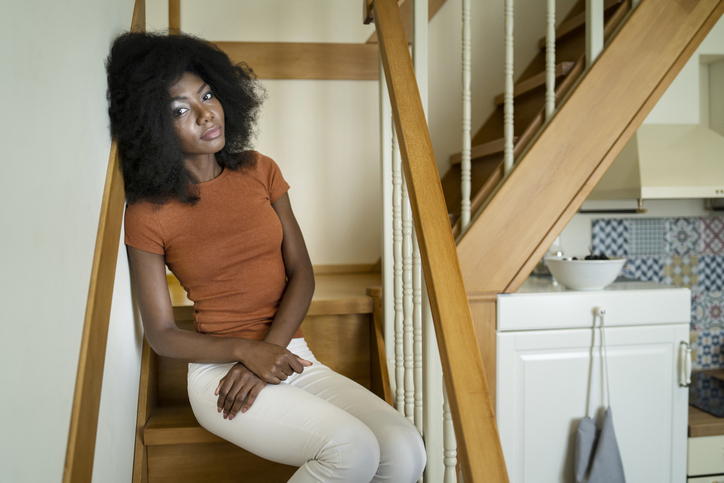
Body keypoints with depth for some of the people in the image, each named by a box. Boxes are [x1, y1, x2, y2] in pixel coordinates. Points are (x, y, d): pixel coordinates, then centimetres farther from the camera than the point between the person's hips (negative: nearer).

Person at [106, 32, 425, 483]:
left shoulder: (260, 171, 7)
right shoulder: (148, 215, -4)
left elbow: (302, 274, 3)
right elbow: (162, 334, -3)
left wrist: (269, 351, -12)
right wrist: (247, 350, -18)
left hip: (291, 356, 4)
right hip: (218, 371, -4)